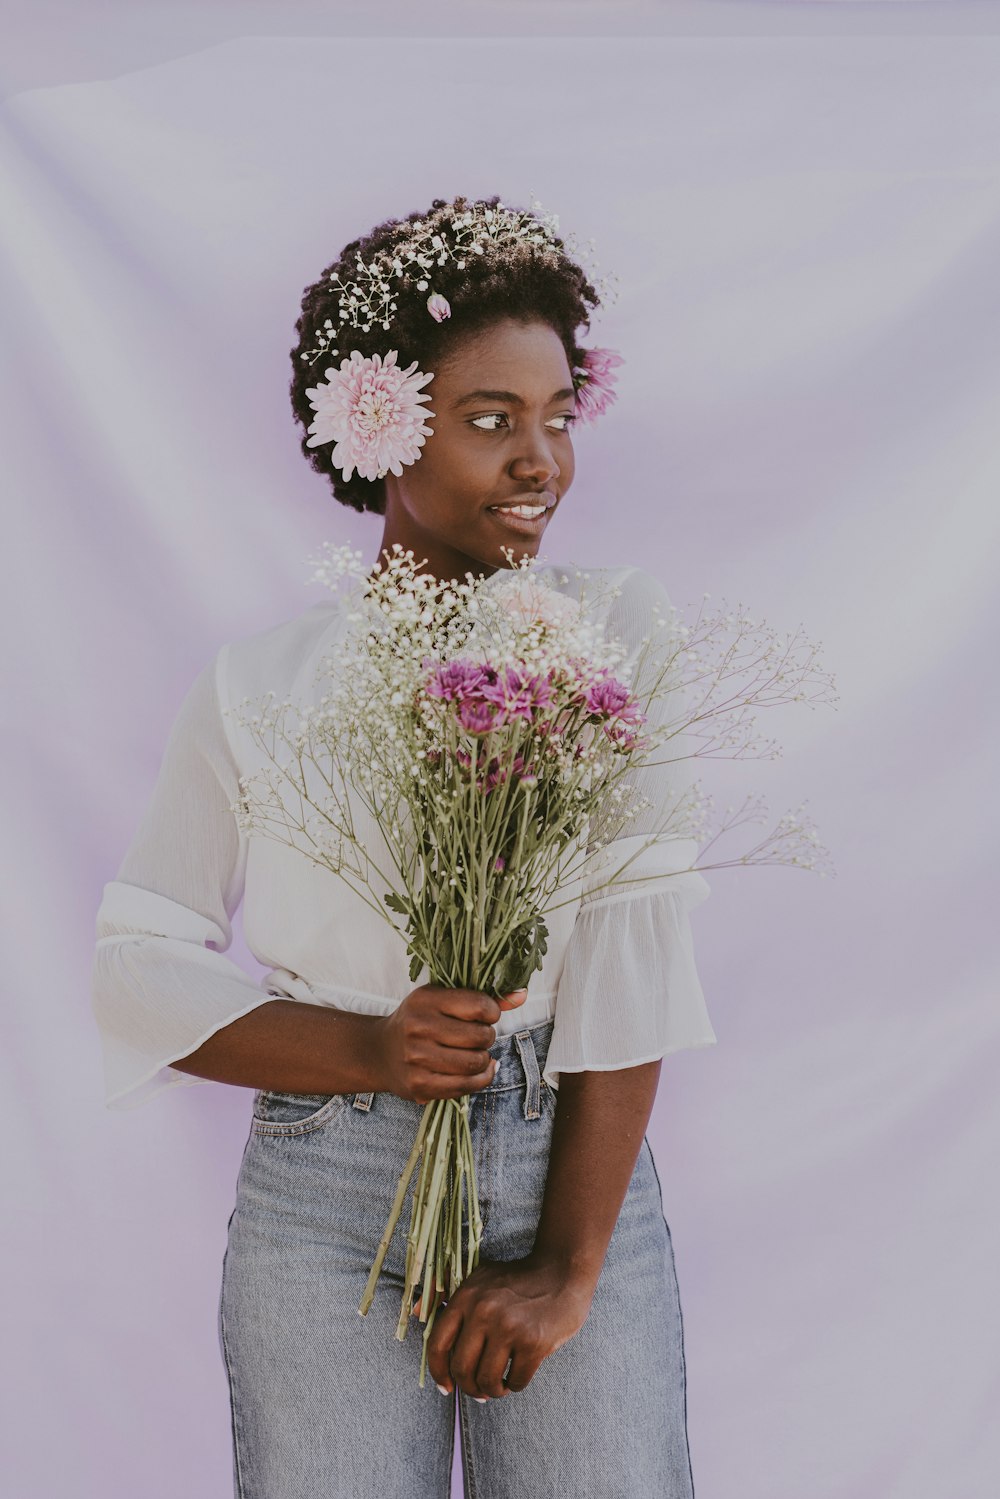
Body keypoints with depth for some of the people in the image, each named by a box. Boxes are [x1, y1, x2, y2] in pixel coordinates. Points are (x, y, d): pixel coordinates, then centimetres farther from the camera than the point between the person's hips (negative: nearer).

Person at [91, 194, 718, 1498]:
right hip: (325, 1202, 0)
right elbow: (139, 965, 3)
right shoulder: (263, 681, 2)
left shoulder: (616, 634, 1)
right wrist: (366, 1054, -13)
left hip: (578, 1180, 0)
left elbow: (636, 952, -6)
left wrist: (570, 1263, -11)